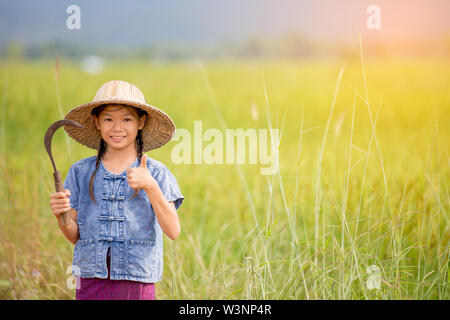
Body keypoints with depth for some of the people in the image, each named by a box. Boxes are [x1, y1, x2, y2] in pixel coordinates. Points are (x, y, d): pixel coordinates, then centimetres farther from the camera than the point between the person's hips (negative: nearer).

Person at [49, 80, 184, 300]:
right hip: (92, 280, 2)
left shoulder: (156, 172, 2)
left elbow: (173, 231, -7)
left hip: (138, 282, -1)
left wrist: (150, 186, -18)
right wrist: (61, 216, -11)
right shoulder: (81, 172, 7)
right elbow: (75, 236, 9)